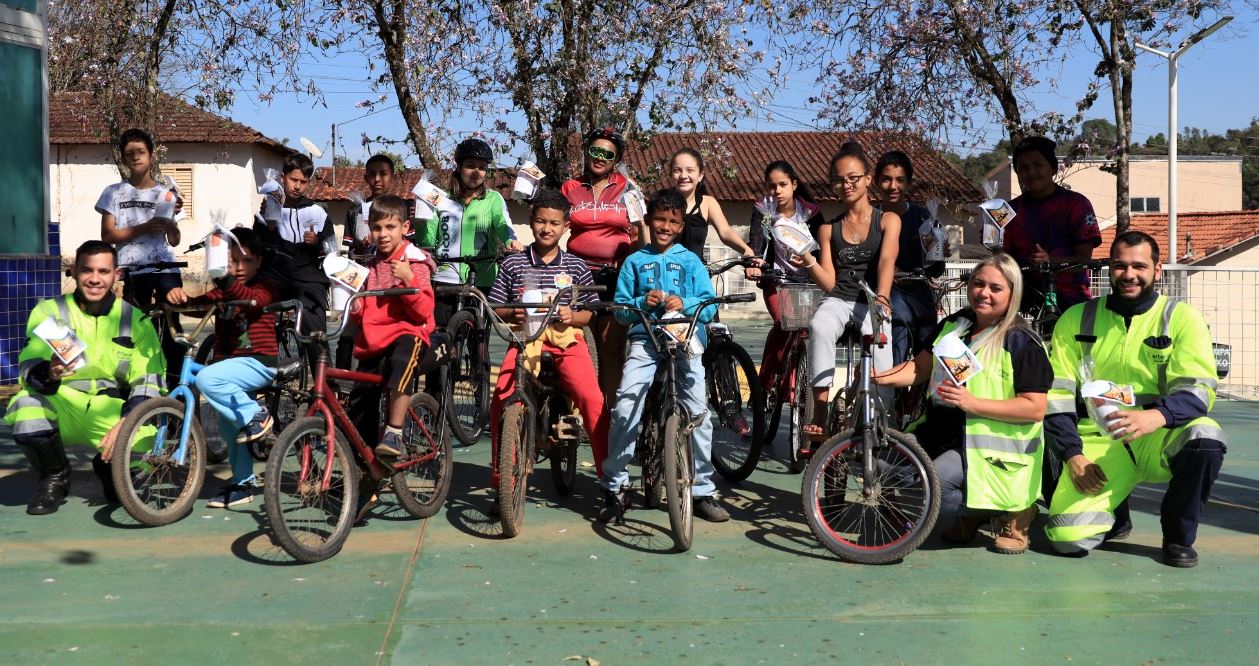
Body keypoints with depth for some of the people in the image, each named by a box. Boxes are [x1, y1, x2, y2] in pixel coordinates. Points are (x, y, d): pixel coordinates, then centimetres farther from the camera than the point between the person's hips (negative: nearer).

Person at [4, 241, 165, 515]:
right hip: (61, 408, 0)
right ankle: (54, 477, -3)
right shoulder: (49, 312, -1)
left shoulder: (135, 320, 1)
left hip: (111, 412, 1)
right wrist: (48, 373, -36)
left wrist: (125, 424, -21)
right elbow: (27, 367, -11)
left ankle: (109, 467, 15)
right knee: (26, 404, -33)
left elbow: (148, 381, -4)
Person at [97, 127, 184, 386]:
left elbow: (174, 241, 8)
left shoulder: (166, 193, 11)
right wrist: (144, 228, -12)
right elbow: (107, 235, -1)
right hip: (133, 272, 0)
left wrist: (172, 217, -10)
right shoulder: (115, 192, 8)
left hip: (165, 269, 0)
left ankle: (176, 382, -5)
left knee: (170, 328, -8)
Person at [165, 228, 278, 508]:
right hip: (229, 363, 8)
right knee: (229, 428, 13)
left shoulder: (264, 288, -6)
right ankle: (243, 483, 29)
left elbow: (252, 298, -29)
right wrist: (178, 296, -26)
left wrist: (225, 279, -46)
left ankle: (256, 416, -13)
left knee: (206, 379, -30)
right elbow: (198, 303, -4)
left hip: (259, 363, -8)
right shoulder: (222, 291, 12)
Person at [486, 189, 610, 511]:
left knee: (592, 397, -24)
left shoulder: (575, 267, 9)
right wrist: (511, 314, -10)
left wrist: (572, 316, -10)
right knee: (501, 398, -24)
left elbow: (590, 312, 11)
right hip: (525, 338, 0)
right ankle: (501, 479, -6)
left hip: (567, 340, 0)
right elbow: (495, 308, 11)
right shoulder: (513, 264, 8)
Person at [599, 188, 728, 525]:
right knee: (624, 407, -17)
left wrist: (684, 303, -13)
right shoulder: (634, 262, 13)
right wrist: (643, 303, -10)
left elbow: (710, 307, 5)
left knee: (699, 411, -10)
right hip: (645, 339, 0)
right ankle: (614, 489, -3)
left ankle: (703, 491, 5)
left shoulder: (691, 261, 14)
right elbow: (620, 309, 9)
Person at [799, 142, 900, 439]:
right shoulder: (828, 229, 13)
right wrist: (809, 262, -15)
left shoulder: (888, 220, 8)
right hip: (838, 300, 1)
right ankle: (820, 414, -36)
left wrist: (881, 298, -30)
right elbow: (829, 282, 6)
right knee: (819, 327, -34)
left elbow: (887, 261, -12)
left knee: (879, 346, -32)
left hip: (873, 303, -1)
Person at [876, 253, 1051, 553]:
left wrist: (972, 403, -26)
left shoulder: (1022, 342, -10)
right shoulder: (953, 325, 10)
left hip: (992, 448, -7)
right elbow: (921, 367, 10)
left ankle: (1015, 510, 0)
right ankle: (972, 512, 12)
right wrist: (881, 378, -10)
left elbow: (1035, 408, -16)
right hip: (943, 433, 8)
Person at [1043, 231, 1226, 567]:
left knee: (1205, 437, -35)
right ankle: (1114, 512, 19)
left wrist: (1156, 417, -32)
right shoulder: (1076, 319, 6)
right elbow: (1057, 394, 4)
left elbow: (1198, 389, -10)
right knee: (1067, 538, -20)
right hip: (1097, 441, 0)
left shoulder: (1181, 318, 1)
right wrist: (1074, 455, -8)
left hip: (1158, 438, 0)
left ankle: (1179, 536, -6)